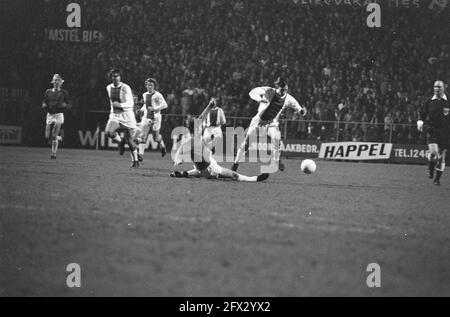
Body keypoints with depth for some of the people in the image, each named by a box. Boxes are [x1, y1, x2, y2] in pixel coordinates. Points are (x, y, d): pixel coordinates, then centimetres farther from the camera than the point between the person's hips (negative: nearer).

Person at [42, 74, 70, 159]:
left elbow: (69, 105, 7)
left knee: (54, 136, -12)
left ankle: (54, 154, -4)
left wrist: (65, 105, -15)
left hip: (59, 115, -4)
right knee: (48, 137, -1)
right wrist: (44, 105, -7)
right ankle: (59, 138, 30)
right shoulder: (48, 92, 9)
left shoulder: (63, 93, 2)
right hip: (49, 114, 4)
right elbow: (44, 102, 16)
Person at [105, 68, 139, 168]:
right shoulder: (109, 88, 6)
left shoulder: (125, 88, -12)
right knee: (108, 131, -26)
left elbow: (130, 104, -19)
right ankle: (120, 142, 5)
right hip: (115, 116, 4)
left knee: (130, 140, -1)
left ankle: (135, 161, 17)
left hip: (126, 116, -4)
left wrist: (120, 105, -33)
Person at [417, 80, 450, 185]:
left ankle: (438, 178, 16)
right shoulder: (429, 101, 6)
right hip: (432, 131, 0)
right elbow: (423, 114, 15)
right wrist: (420, 122, -2)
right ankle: (430, 168, 11)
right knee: (434, 152, -19)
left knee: (441, 156, 2)